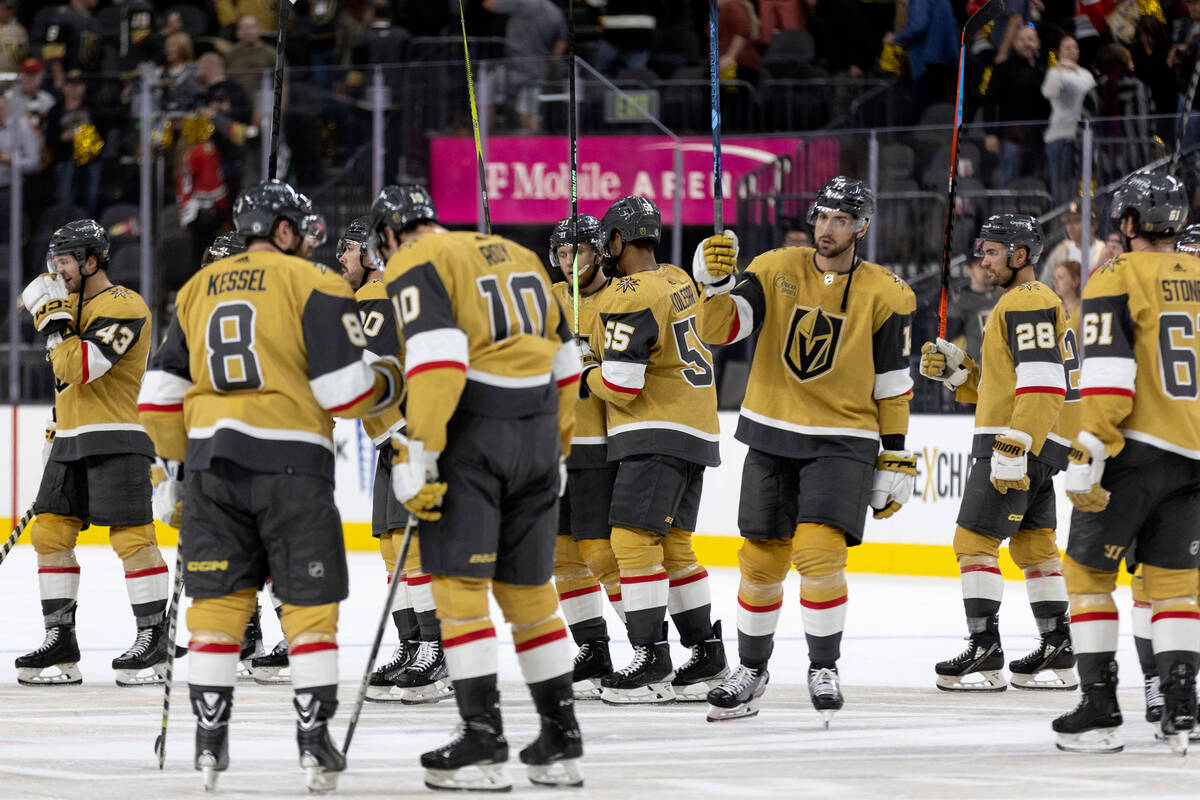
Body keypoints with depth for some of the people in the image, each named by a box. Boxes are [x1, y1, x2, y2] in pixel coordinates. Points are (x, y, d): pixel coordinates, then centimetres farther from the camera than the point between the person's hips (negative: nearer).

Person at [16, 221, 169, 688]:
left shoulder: (124, 307, -12)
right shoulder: (73, 304, 18)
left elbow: (82, 367, -23)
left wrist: (54, 321, -17)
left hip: (115, 441, -9)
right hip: (71, 443, 9)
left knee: (130, 537, -10)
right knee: (49, 533, 4)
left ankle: (154, 642, -6)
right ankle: (60, 642, 7)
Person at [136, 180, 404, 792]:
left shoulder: (196, 290, 13)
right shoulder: (313, 284, -3)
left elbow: (161, 393, 13)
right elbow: (344, 389, -9)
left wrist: (174, 461, 25)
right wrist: (390, 383, 11)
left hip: (211, 461, 4)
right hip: (291, 464, -4)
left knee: (218, 599, 10)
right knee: (309, 604, 4)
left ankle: (209, 742, 7)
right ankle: (314, 742, 0)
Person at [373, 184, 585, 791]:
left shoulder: (414, 266, -3)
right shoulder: (518, 257, 20)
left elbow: (436, 357, -18)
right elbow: (562, 359, 21)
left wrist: (418, 453, -19)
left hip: (471, 432, -7)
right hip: (537, 431, 7)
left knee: (459, 582, -3)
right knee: (527, 586, 14)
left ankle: (482, 739, -8)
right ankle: (561, 740, 15)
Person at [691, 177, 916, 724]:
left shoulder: (884, 296, -3)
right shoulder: (775, 271, 0)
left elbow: (892, 387, 1)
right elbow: (718, 329, -8)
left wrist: (895, 461, 0)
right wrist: (718, 284, -26)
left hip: (842, 441, -2)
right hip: (772, 435, 3)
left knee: (817, 552, -18)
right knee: (761, 559, 7)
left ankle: (824, 668, -1)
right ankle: (751, 670, 25)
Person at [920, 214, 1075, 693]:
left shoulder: (1027, 302, -12)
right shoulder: (1022, 303, 23)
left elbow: (1042, 383, -23)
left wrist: (1013, 448, -28)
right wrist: (955, 370, 11)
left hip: (1019, 444, -11)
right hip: (1030, 451, 11)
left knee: (974, 541, -9)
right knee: (1033, 544, 13)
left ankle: (984, 651, -12)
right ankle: (1057, 653, 16)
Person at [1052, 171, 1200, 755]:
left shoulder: (1117, 280, -7)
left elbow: (1108, 378, -16)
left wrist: (1088, 458, -16)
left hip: (1136, 448, -5)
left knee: (1087, 569, 5)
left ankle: (1099, 708, 0)